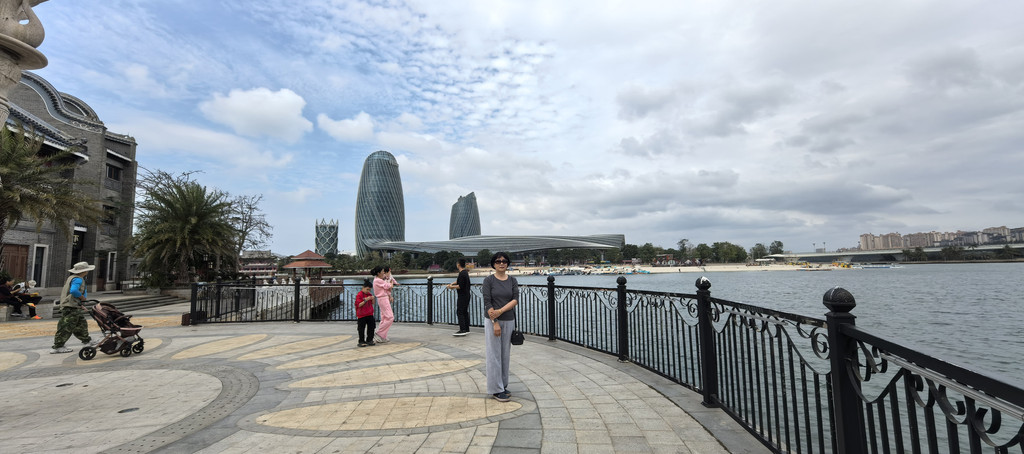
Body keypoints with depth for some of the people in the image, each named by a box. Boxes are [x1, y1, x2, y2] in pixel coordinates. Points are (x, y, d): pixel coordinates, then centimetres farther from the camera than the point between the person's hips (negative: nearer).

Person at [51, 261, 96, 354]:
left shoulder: (72, 277, 16)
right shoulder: (78, 279, -16)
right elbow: (73, 291, -32)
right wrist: (83, 298, -15)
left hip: (75, 308, 11)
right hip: (71, 308, -11)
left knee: (81, 324, 18)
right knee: (66, 327, -5)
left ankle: (87, 341, 28)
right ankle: (58, 347, 0)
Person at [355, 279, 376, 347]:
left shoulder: (369, 294, 9)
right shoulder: (359, 295, -11)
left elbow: (372, 303, 14)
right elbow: (359, 305, -17)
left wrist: (372, 299, -6)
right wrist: (365, 300, -26)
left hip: (370, 314, 6)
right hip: (361, 315, -6)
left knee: (371, 327, 6)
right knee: (362, 329, -1)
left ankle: (369, 340, 17)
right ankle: (361, 341, 9)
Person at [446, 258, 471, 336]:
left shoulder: (462, 274, -19)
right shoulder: (465, 272, 12)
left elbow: (460, 286, -22)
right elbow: (459, 281, 25)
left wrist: (452, 287, -10)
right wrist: (452, 284, 13)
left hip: (461, 296, -10)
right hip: (466, 296, 10)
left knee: (459, 313, -7)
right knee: (465, 312, 13)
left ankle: (463, 330, -10)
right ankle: (466, 329, 18)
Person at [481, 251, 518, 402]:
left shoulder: (512, 281, 5)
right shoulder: (488, 280, -5)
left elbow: (516, 300, -7)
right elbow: (487, 303, -11)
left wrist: (500, 311, -20)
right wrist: (495, 323, -16)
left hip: (509, 321, 4)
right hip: (492, 321, -4)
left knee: (505, 354, 11)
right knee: (494, 354, -1)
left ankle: (503, 385, 24)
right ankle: (496, 389, 7)